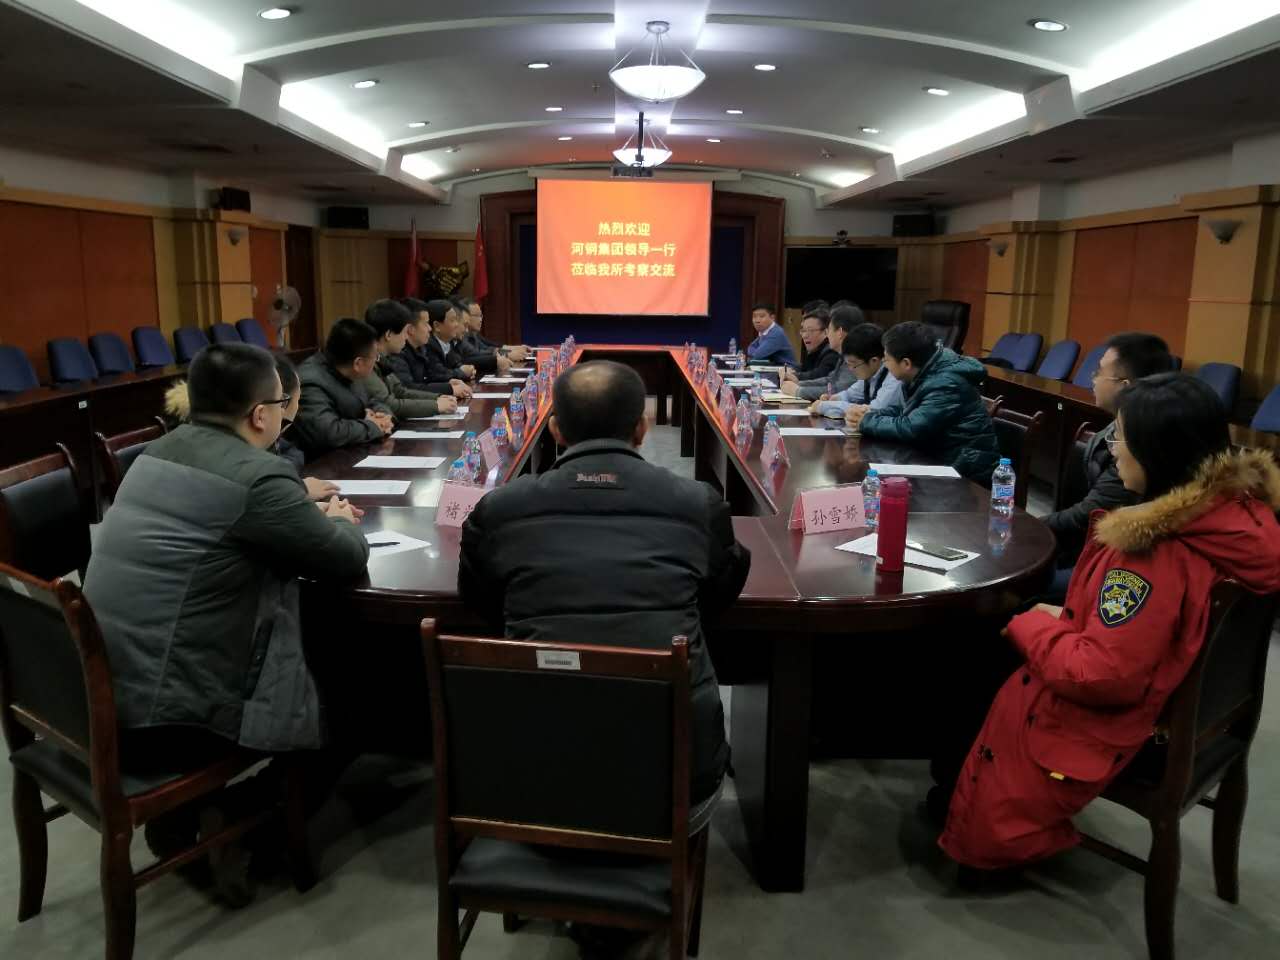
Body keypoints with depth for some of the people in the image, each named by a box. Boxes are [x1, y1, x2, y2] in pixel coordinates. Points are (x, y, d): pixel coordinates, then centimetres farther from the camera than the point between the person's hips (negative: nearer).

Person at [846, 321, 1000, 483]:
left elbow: (910, 428, -28)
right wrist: (871, 414, -4)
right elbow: (906, 410, 14)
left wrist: (866, 422, -14)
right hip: (941, 461, 8)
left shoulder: (947, 385, -24)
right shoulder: (925, 373, 4)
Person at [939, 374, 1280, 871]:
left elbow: (1099, 676, -32)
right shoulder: (1240, 503, -8)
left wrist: (1029, 625, -15)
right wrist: (1071, 621, 5)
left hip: (1106, 725, -9)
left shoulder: (1155, 553, -34)